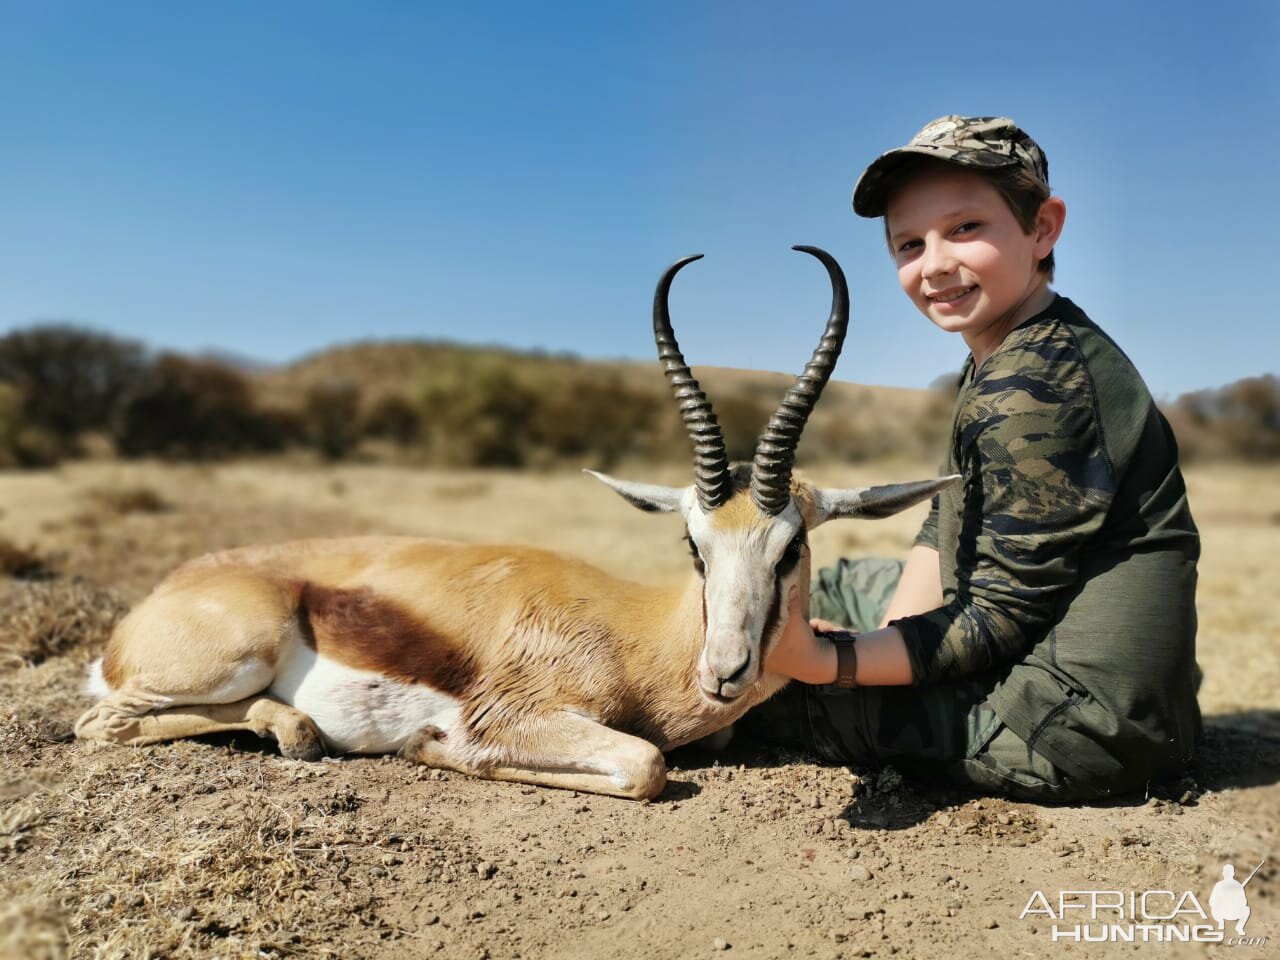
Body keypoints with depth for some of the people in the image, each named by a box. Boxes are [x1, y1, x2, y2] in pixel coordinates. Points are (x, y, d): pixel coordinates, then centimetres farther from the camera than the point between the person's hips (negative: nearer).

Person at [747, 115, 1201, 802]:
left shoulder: (1033, 390, -24)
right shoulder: (1004, 356, 8)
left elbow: (1002, 616, -23)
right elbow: (945, 524, 10)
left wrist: (829, 661, -28)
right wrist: (893, 638, -3)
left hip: (1073, 723, -10)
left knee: (769, 688, -7)